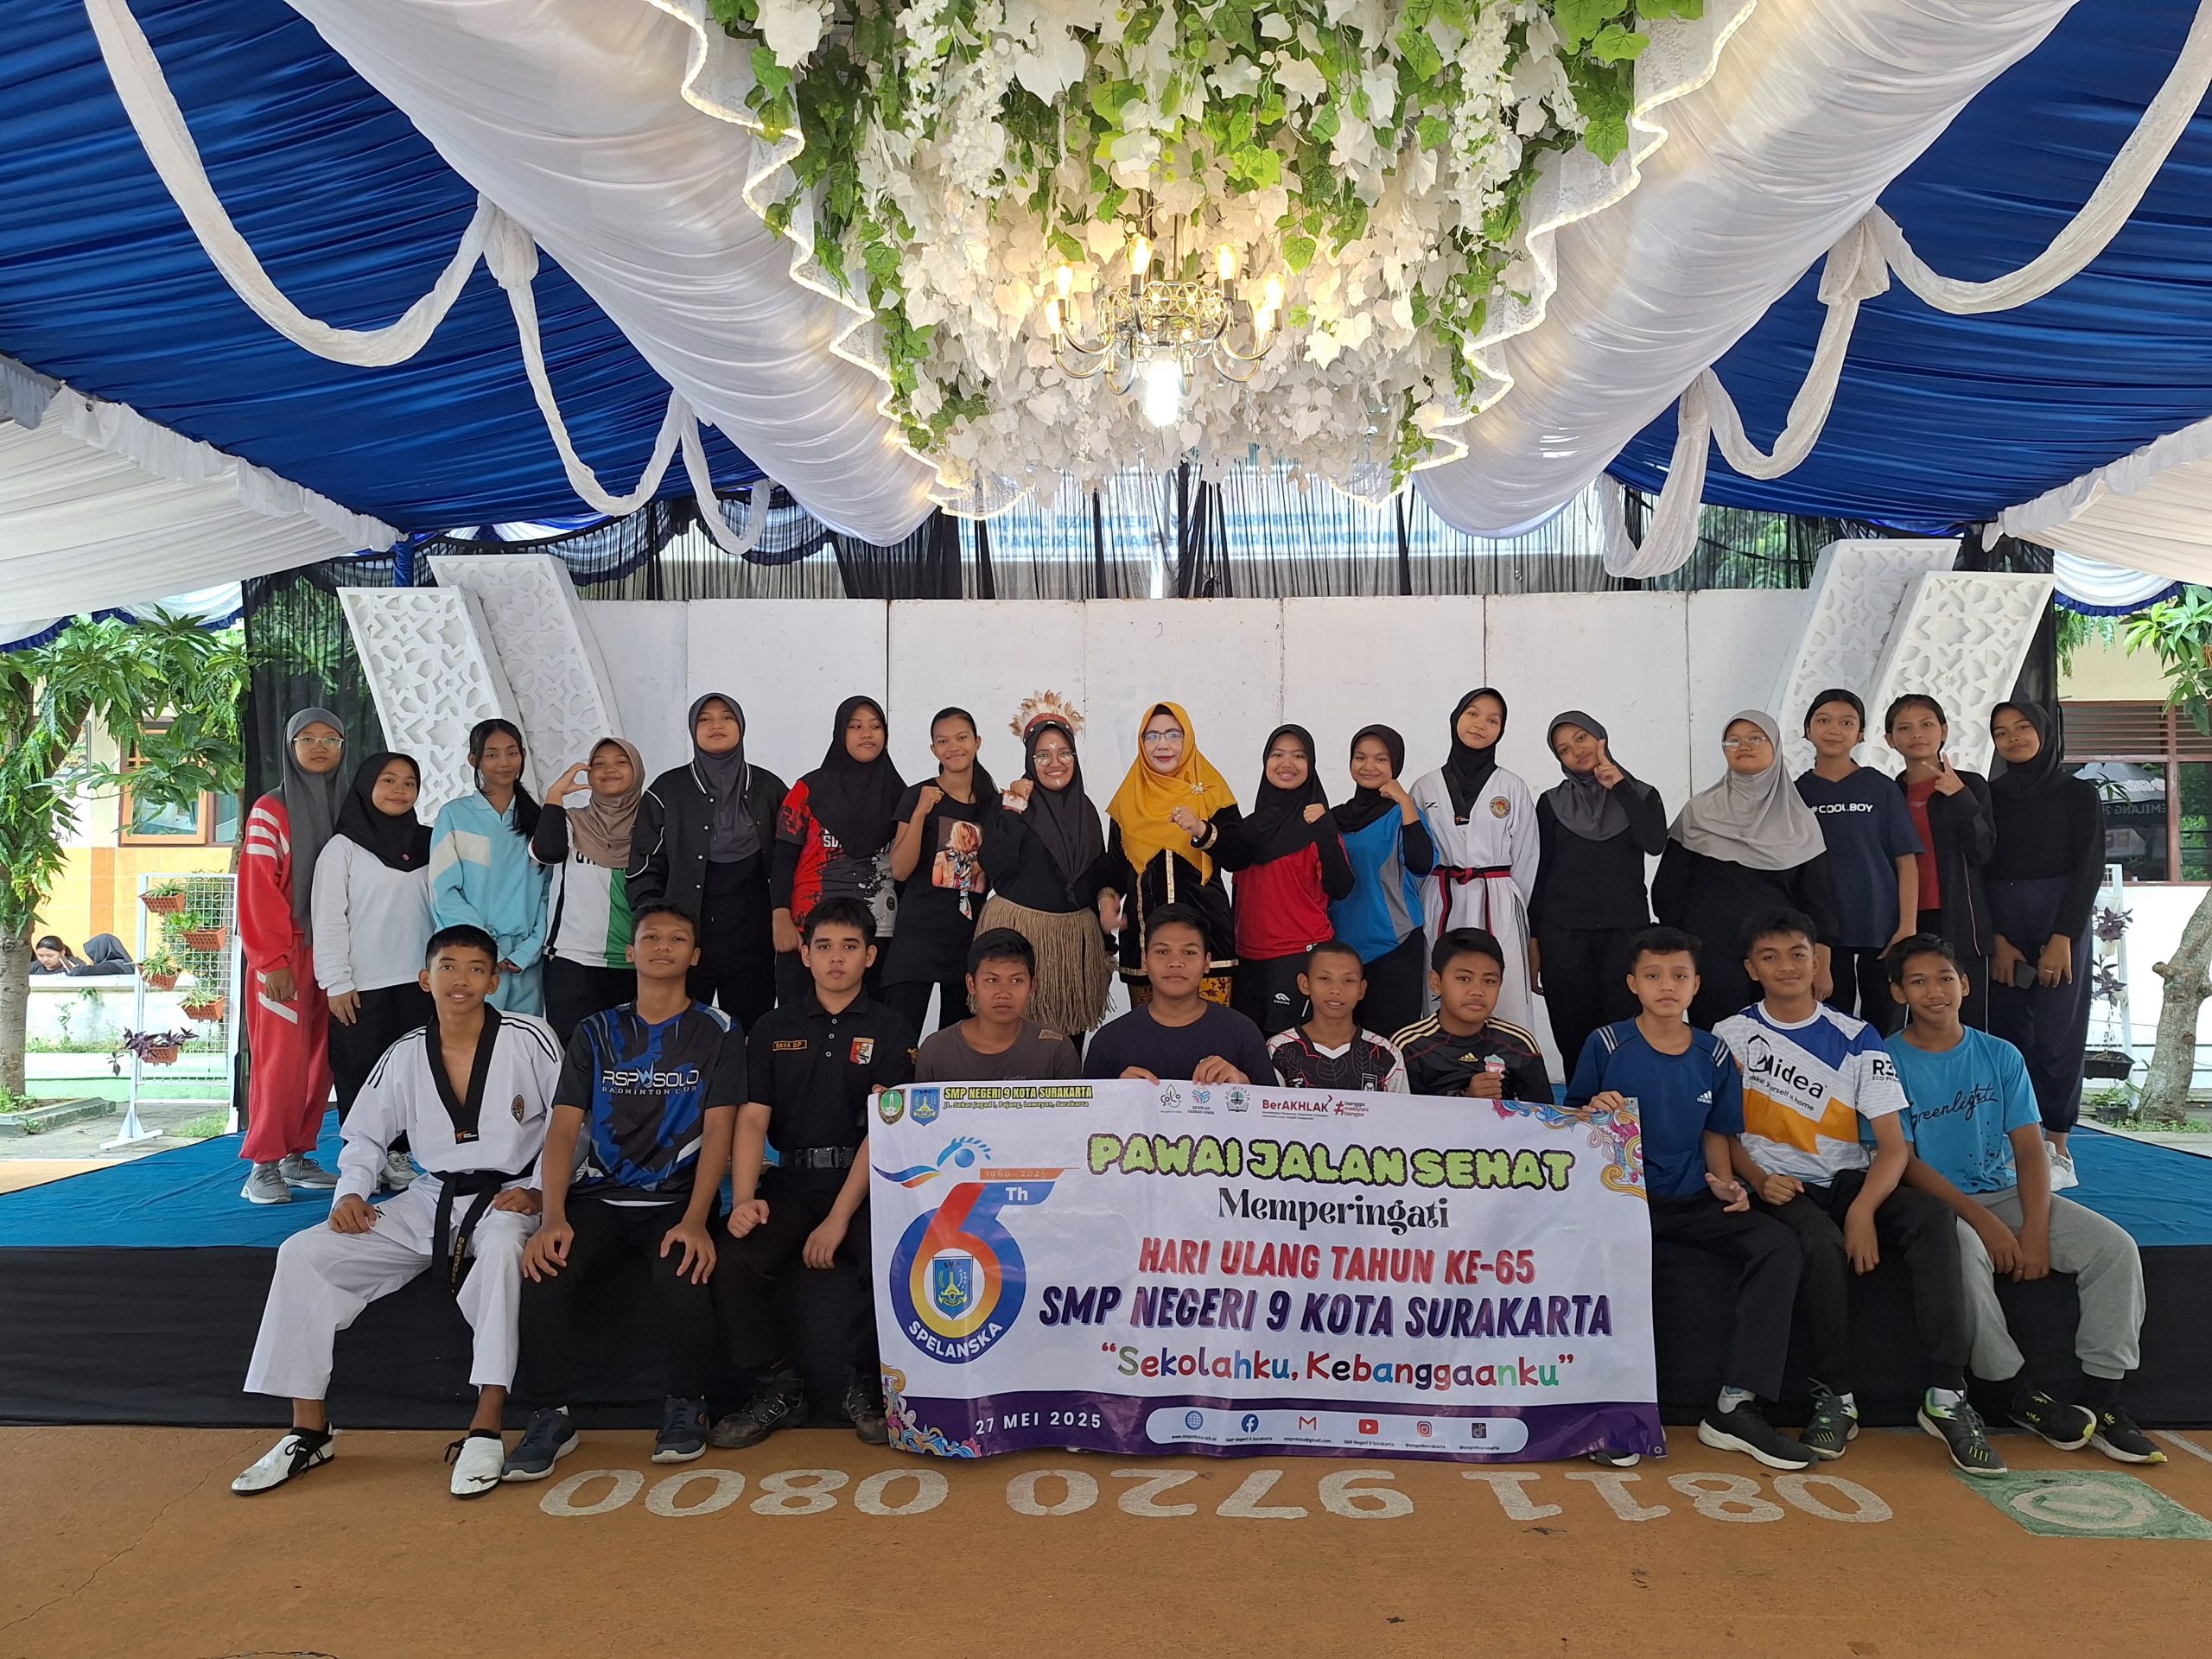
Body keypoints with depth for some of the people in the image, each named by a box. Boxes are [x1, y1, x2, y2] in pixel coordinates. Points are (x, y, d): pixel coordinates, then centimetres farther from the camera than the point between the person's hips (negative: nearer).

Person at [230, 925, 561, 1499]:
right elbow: (365, 1138, 15)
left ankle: (485, 1430, -32)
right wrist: (351, 1194, -2)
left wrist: (537, 1191, -15)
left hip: (506, 1200, -5)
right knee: (303, 1254, -10)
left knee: (503, 1247, -40)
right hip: (429, 1201, 5)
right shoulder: (405, 1056, 3)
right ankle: (309, 1430, 0)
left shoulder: (529, 1040, -10)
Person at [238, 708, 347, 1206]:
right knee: (283, 1057, -9)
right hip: (286, 952, -5)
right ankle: (263, 1165, -3)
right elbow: (258, 890, -8)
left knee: (321, 1058, 6)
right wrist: (273, 960, -14)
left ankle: (296, 1155, 15)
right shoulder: (270, 811, -2)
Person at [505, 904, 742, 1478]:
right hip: (598, 1196, 2)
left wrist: (695, 1222, -18)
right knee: (546, 1269, -27)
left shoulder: (717, 1033, 5)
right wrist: (554, 1217, -13)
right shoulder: (595, 1032, 12)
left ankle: (685, 1407, -5)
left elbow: (718, 1131, -4)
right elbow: (563, 1129, 4)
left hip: (677, 1201, -2)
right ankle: (552, 1416, -9)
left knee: (684, 1275, -32)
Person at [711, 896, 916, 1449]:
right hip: (791, 1182, 3)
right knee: (732, 1259, -24)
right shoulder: (773, 1029, 13)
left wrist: (840, 1216, -18)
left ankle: (864, 1386, -3)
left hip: (866, 1183, -2)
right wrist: (744, 1199, -14)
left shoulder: (890, 1032, 5)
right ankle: (777, 1388, 0)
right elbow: (753, 1118, 4)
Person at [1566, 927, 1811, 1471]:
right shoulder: (1607, 1044, -1)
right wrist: (1593, 1111, -18)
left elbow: (1716, 1133, 17)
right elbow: (1571, 1124, 5)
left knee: (1779, 1248, -19)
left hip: (1691, 1201, 4)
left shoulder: (1713, 1054, 9)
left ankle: (1734, 1406, -13)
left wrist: (1724, 1182, -2)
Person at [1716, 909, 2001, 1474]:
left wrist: (1863, 1210, -19)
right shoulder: (1732, 1036, 4)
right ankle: (1835, 1398, -18)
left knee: (1932, 1216, -28)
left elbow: (1894, 1143, -2)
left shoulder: (1857, 1039, 5)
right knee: (1820, 1244, -35)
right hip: (1781, 1187, -2)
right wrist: (1758, 1180, -18)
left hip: (1852, 1181, 2)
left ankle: (1946, 1395, -26)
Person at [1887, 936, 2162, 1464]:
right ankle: (2021, 1394, -17)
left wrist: (2035, 1229, -15)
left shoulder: (2001, 1056, 6)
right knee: (1966, 1254, -36)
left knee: (2115, 1247, -16)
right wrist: (1982, 1222, -20)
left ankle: (2099, 1396, -8)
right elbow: (1903, 1161, -11)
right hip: (1933, 1202, -5)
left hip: (2003, 1192, 5)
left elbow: (2029, 1148, 1)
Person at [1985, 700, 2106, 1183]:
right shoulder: (1988, 796, 10)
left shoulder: (2079, 794, 4)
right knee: (2007, 1035, 2)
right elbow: (1977, 868, 5)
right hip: (2000, 929, 3)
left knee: (2056, 1035, -4)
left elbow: (2090, 868, -3)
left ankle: (2057, 1147, 3)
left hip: (2061, 923, -2)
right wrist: (1996, 940, -5)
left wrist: (2063, 937, -12)